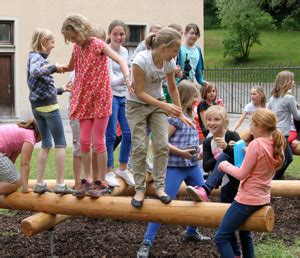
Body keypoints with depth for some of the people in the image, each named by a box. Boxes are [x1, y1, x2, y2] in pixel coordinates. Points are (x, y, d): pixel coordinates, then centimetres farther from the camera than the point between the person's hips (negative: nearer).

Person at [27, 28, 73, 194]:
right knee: (60, 143, -1)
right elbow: (34, 72, -35)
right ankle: (60, 184, -1)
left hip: (36, 106, 9)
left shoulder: (35, 57, 17)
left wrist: (61, 90, 24)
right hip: (47, 105, -9)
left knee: (46, 143, 13)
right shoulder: (37, 57, -10)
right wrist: (54, 67, -22)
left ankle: (40, 184, 11)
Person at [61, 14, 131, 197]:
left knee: (99, 141, -3)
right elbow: (71, 67, 24)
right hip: (84, 99, 6)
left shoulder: (98, 44, -13)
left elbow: (120, 60, -22)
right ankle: (87, 180, 14)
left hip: (100, 97, -6)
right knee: (84, 141, 4)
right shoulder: (77, 48, 6)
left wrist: (127, 78, -38)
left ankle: (101, 182, 6)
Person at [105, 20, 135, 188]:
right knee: (111, 135, -4)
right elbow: (111, 81, -18)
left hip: (124, 97, 7)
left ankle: (123, 169, 23)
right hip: (111, 96, -7)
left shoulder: (125, 52, 9)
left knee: (129, 133, 6)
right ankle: (109, 172, 9)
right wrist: (127, 77, -30)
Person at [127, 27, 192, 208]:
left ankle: (160, 186, 3)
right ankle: (140, 189, 3)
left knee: (162, 145, -6)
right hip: (137, 105, -4)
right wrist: (165, 106, -28)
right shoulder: (141, 61, -28)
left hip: (158, 104, 4)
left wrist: (180, 114, 6)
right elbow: (140, 93, -23)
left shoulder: (169, 63, -12)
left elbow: (173, 88, 4)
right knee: (140, 147, -7)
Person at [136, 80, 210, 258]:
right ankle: (147, 243, -4)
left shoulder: (189, 114, 11)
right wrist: (181, 153, -20)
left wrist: (198, 149, 11)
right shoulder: (174, 116, -15)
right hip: (175, 166, -9)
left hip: (193, 165, 9)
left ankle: (191, 232, 35)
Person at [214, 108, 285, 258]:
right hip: (263, 198, 9)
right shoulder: (275, 144, 3)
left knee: (221, 238, -6)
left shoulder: (256, 144, -21)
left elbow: (241, 174, -17)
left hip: (248, 199, -9)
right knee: (245, 233, 30)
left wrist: (225, 166, -2)